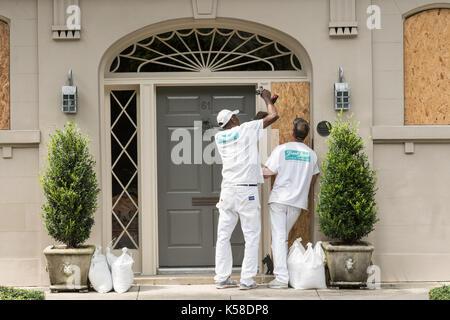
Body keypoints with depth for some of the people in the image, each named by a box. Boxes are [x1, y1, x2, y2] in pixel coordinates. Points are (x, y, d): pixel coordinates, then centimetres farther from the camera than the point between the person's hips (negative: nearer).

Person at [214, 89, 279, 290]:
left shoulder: (219, 137, 12)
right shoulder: (246, 129, -3)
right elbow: (273, 116, -1)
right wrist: (267, 99, 17)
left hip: (227, 190, 5)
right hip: (247, 190, -5)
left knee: (223, 236, 8)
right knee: (251, 236, 1)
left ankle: (222, 278, 7)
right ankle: (247, 279, -3)